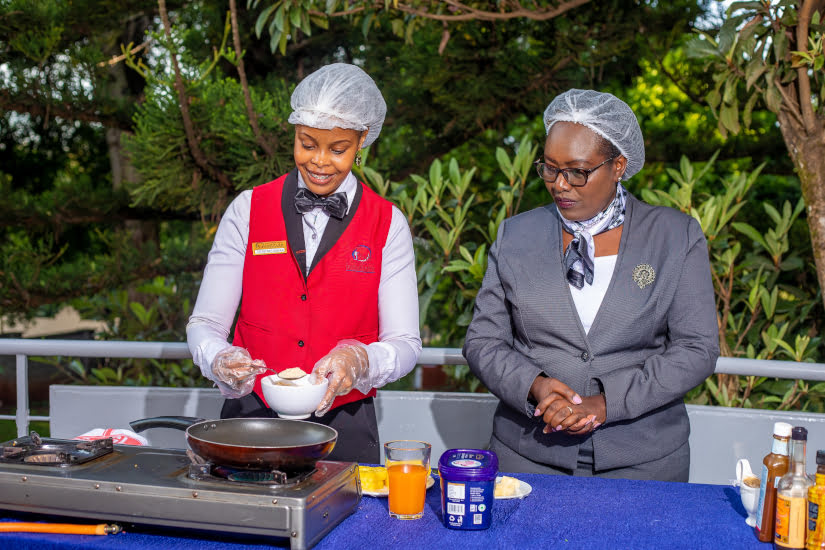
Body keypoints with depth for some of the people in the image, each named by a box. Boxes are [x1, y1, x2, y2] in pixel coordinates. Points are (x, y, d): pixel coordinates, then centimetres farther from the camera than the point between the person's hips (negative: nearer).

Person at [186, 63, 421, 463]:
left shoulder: (387, 225, 3)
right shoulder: (248, 210, 5)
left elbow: (404, 343, 1)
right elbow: (205, 322, 3)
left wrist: (358, 361, -19)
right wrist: (220, 360, -18)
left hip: (343, 425, 0)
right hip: (252, 415, 1)